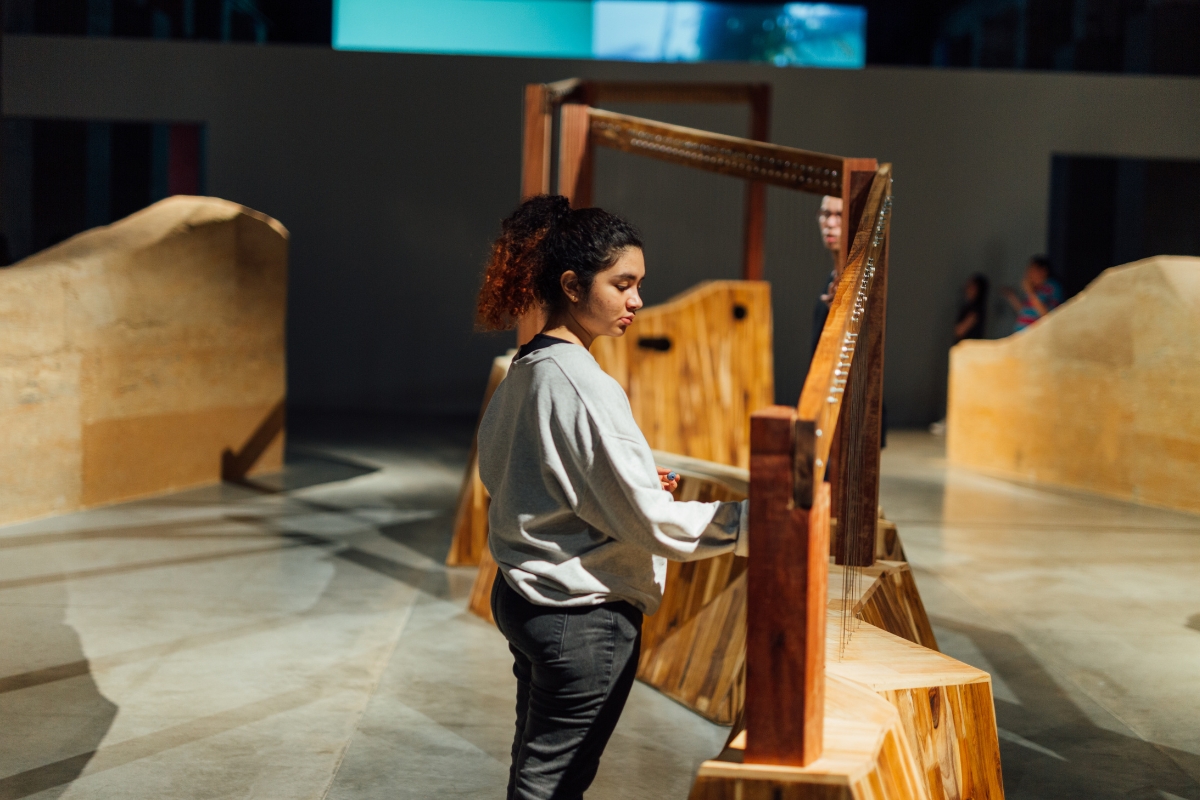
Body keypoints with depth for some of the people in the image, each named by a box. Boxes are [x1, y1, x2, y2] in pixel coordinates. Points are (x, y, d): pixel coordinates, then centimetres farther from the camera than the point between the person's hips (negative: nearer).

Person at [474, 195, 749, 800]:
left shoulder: (524, 369, 6)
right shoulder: (582, 385, -22)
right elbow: (651, 523, -24)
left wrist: (628, 484, 14)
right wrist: (751, 520, -20)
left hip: (520, 596, 9)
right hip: (582, 615, -9)